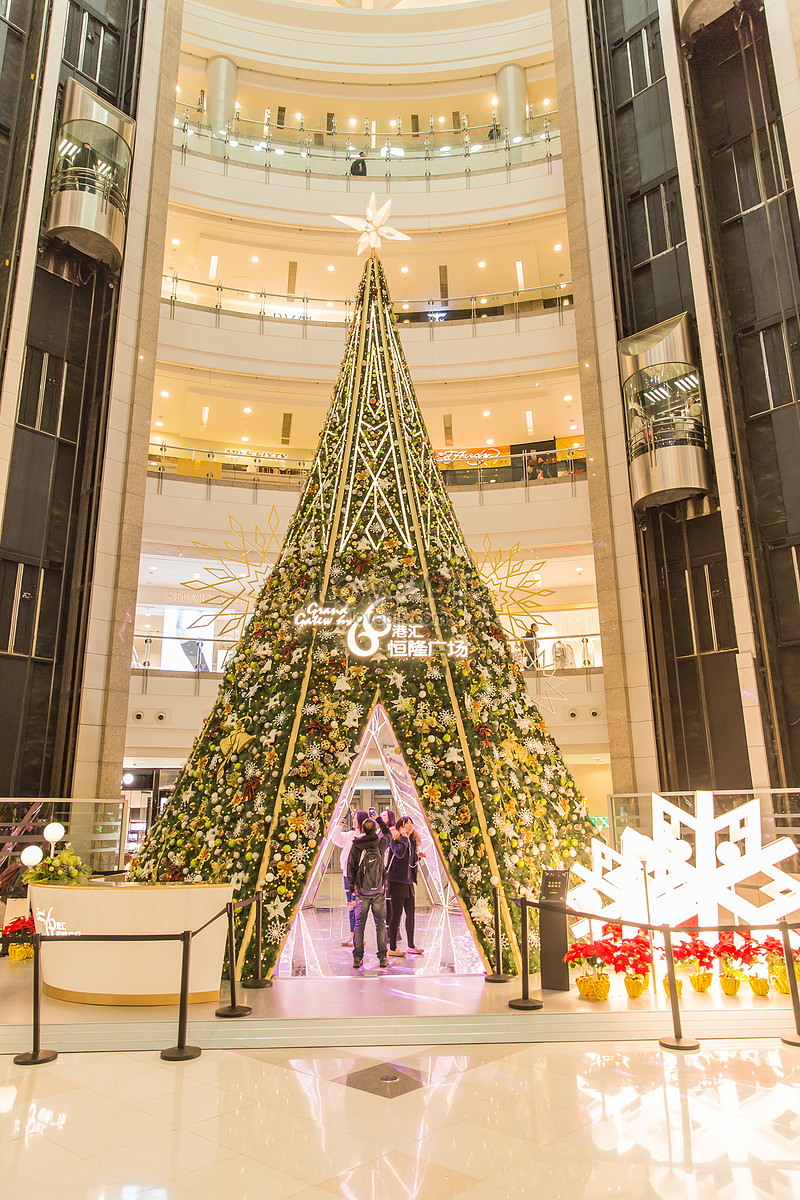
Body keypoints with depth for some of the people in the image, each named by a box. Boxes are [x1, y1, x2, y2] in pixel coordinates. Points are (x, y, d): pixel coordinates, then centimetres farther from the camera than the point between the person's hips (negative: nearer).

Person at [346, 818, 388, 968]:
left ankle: (357, 958, 8)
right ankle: (382, 958, 7)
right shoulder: (380, 843, -7)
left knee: (359, 924, 8)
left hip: (362, 891, 1)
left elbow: (350, 867, 3)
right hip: (379, 891, -1)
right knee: (380, 924, 8)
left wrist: (351, 887, 13)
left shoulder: (356, 845, -4)